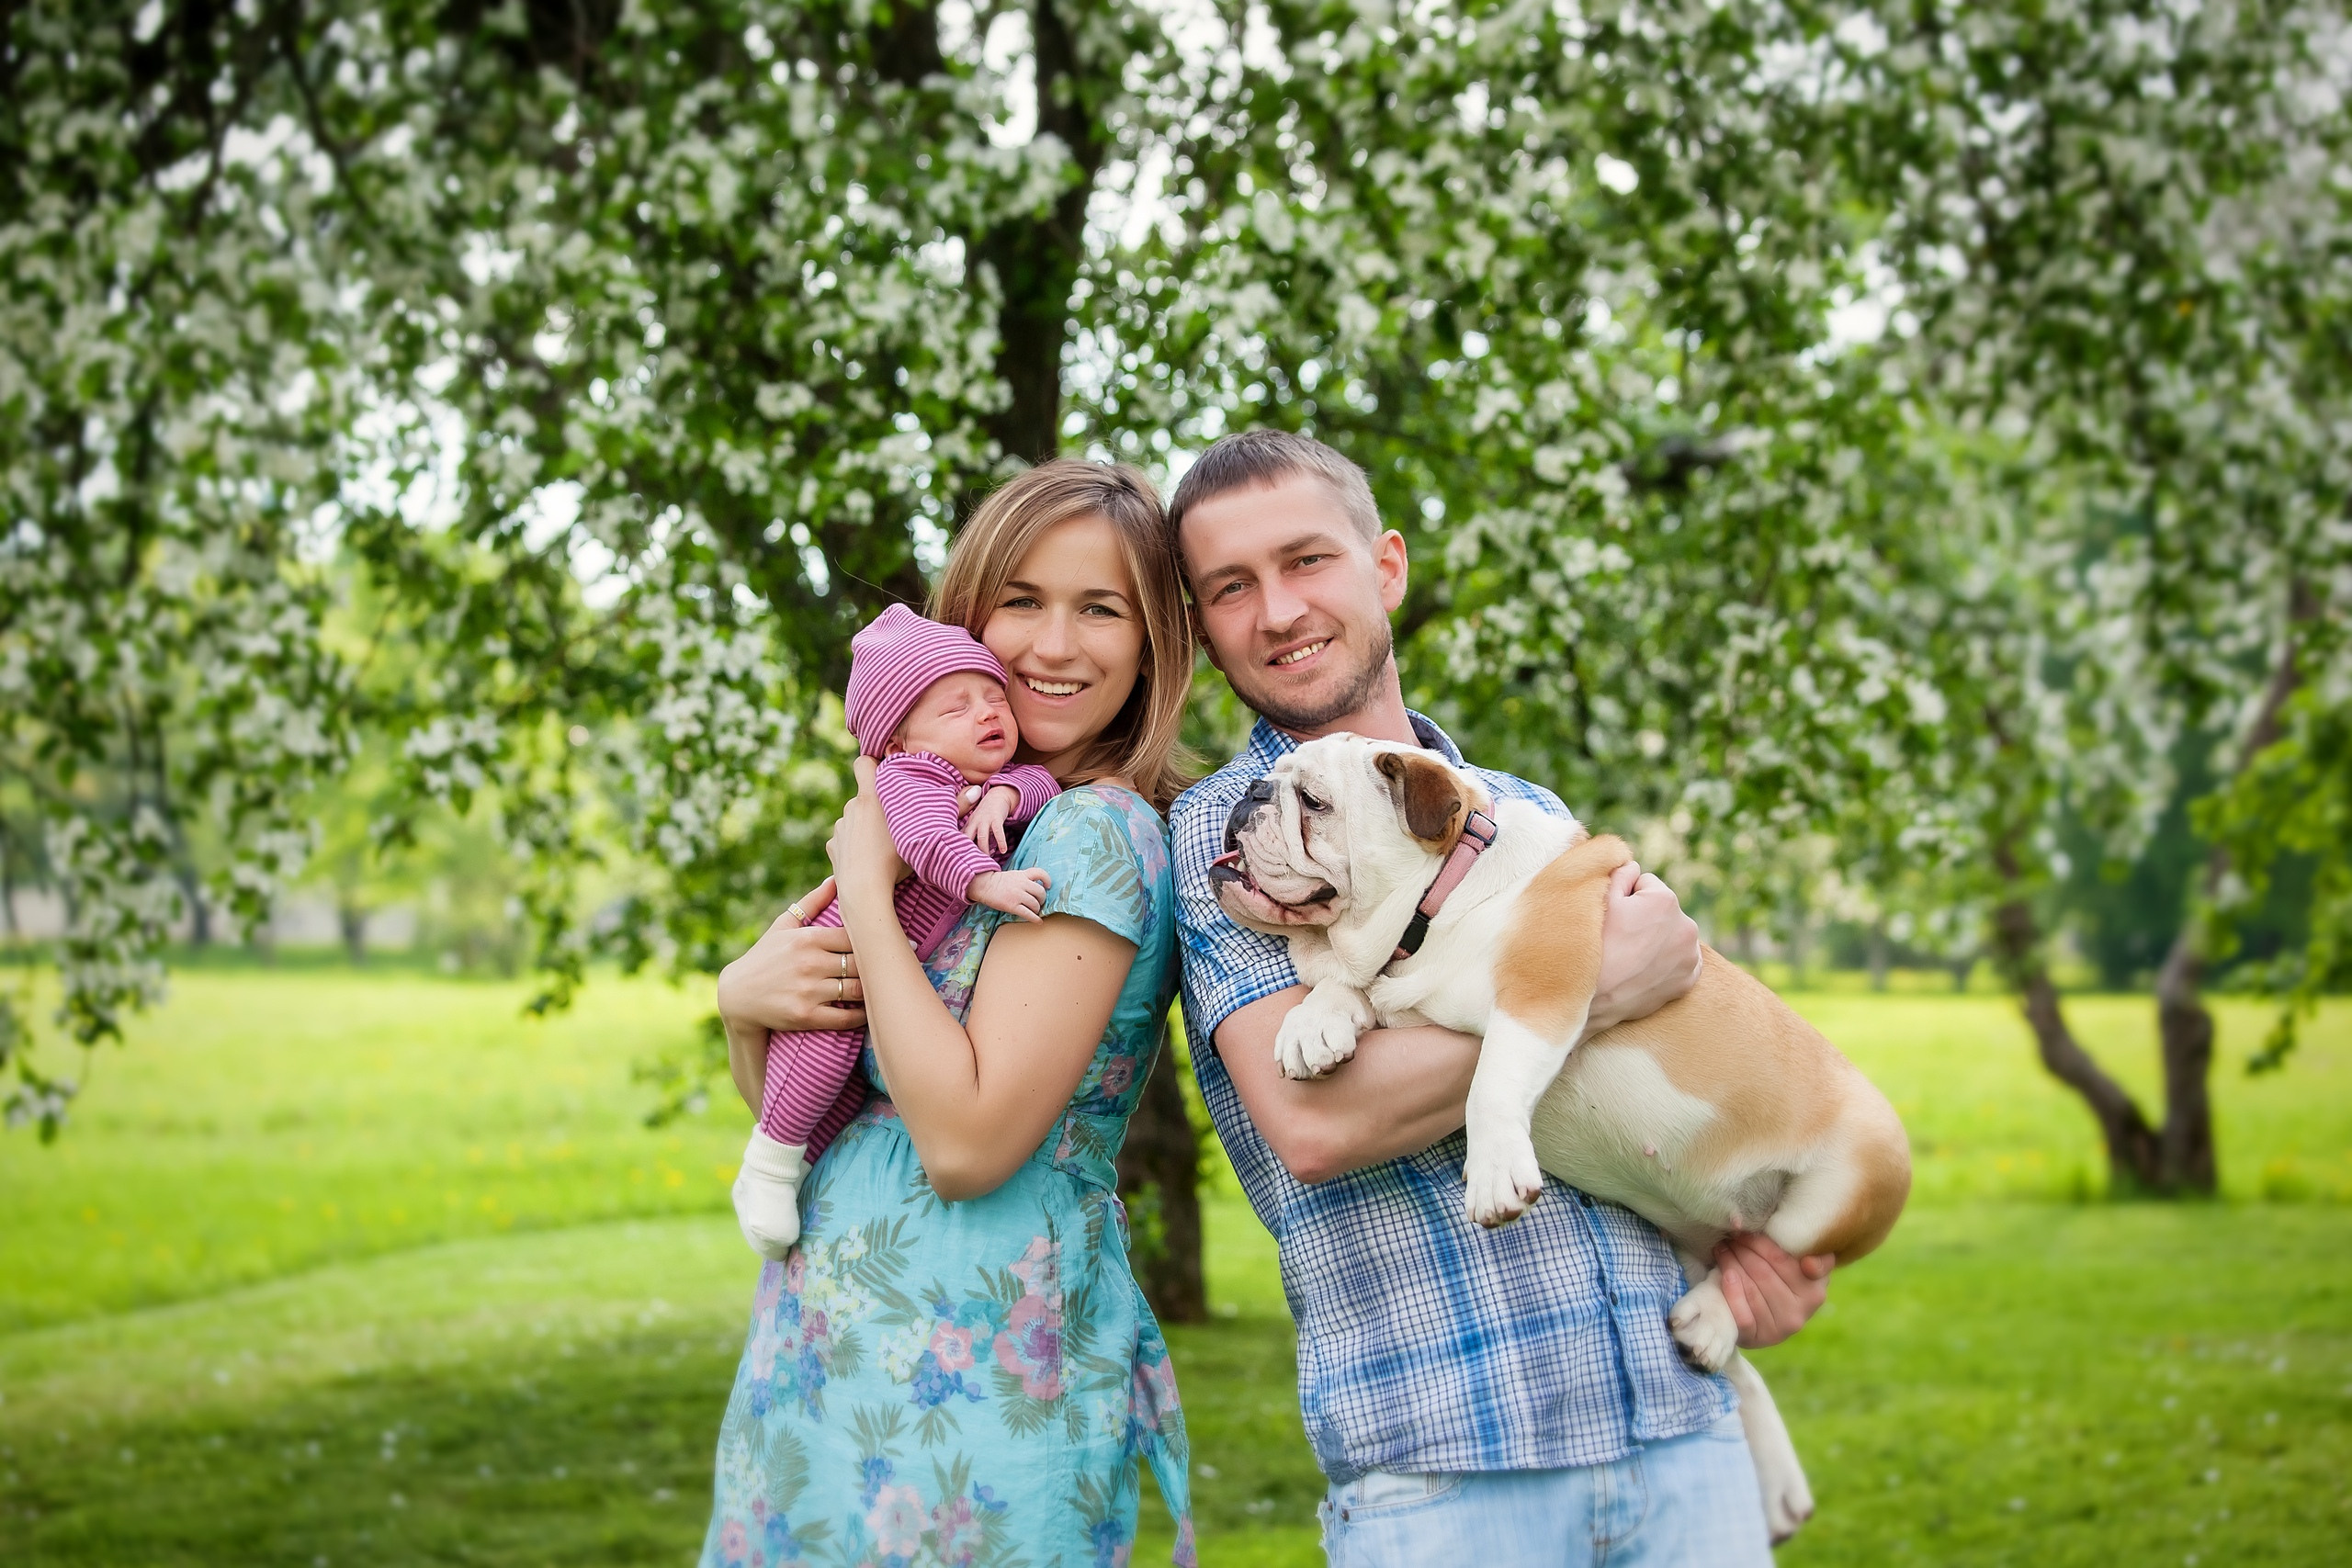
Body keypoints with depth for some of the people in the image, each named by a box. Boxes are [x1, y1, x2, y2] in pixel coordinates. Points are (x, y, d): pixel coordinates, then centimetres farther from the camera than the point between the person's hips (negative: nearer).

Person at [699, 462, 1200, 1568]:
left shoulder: (1098, 832, -14)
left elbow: (968, 1142, -22)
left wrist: (866, 884, -14)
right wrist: (744, 1000, -6)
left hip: (956, 1383, -8)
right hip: (826, 1350, 8)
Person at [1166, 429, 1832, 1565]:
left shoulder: (1533, 814, 16)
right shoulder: (1221, 830, -1)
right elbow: (1311, 1120, -17)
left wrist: (1760, 1235, 5)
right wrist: (1596, 991, -12)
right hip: (1438, 1460, -5)